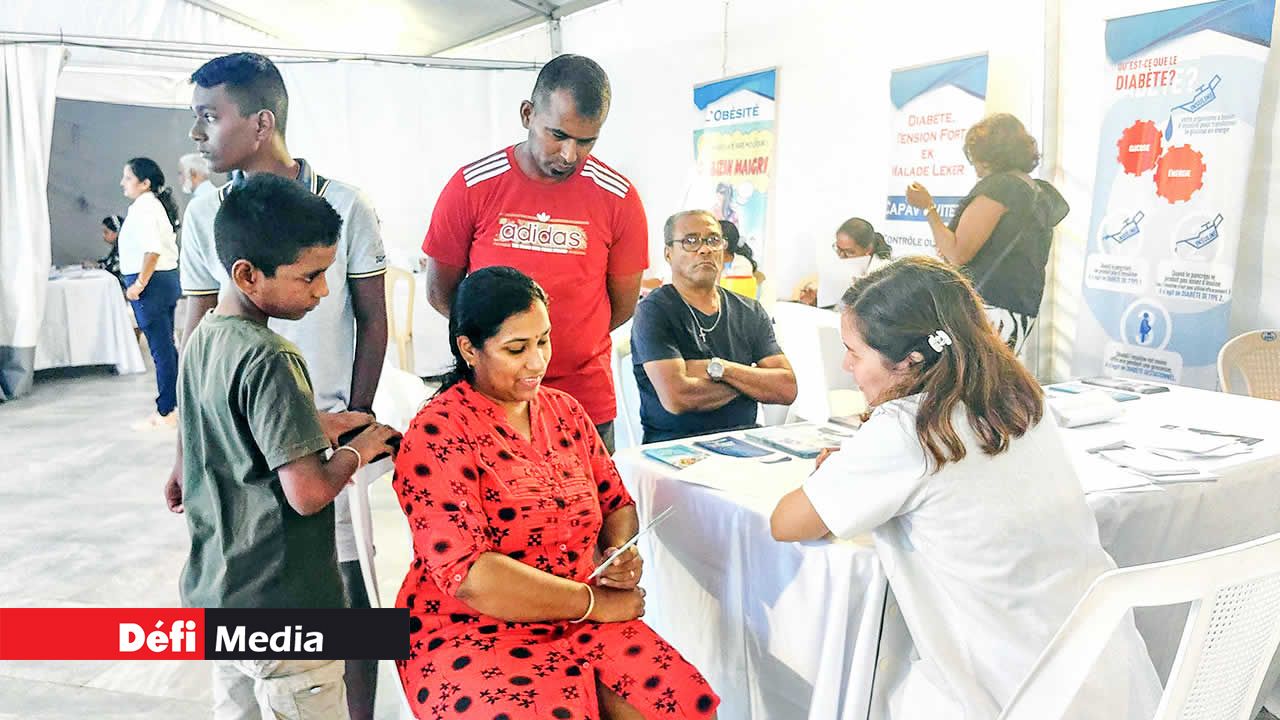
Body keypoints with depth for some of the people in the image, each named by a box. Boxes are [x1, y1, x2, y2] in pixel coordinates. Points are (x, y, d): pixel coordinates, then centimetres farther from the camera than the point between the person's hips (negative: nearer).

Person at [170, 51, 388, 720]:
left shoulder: (343, 205, -5)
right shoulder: (205, 213, 1)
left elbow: (372, 321, 2)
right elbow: (197, 337, 6)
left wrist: (355, 419, -3)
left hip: (329, 429, -2)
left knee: (346, 586, 5)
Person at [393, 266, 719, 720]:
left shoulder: (566, 411, 9)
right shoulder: (437, 436, -11)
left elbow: (616, 503, 17)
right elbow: (468, 576, -18)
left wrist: (621, 552, -5)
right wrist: (594, 601, -14)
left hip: (580, 624, 5)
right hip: (472, 638, -5)